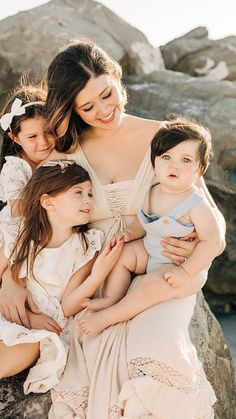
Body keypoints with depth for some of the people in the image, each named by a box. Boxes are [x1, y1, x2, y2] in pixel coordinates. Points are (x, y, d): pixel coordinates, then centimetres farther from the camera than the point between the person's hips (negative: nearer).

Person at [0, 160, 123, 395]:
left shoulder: (86, 244, -8)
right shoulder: (22, 236, -2)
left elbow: (67, 307, -9)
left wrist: (97, 276, -25)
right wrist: (27, 315, -17)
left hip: (50, 330, -2)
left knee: (30, 344, -30)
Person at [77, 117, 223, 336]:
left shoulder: (196, 205, -26)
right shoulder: (152, 193, -4)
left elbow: (212, 242, -25)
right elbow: (143, 221, 14)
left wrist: (186, 270, -28)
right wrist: (130, 233, -6)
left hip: (179, 264, -7)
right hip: (149, 251, 8)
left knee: (149, 288, -25)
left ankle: (106, 318, -14)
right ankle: (112, 298, 1)